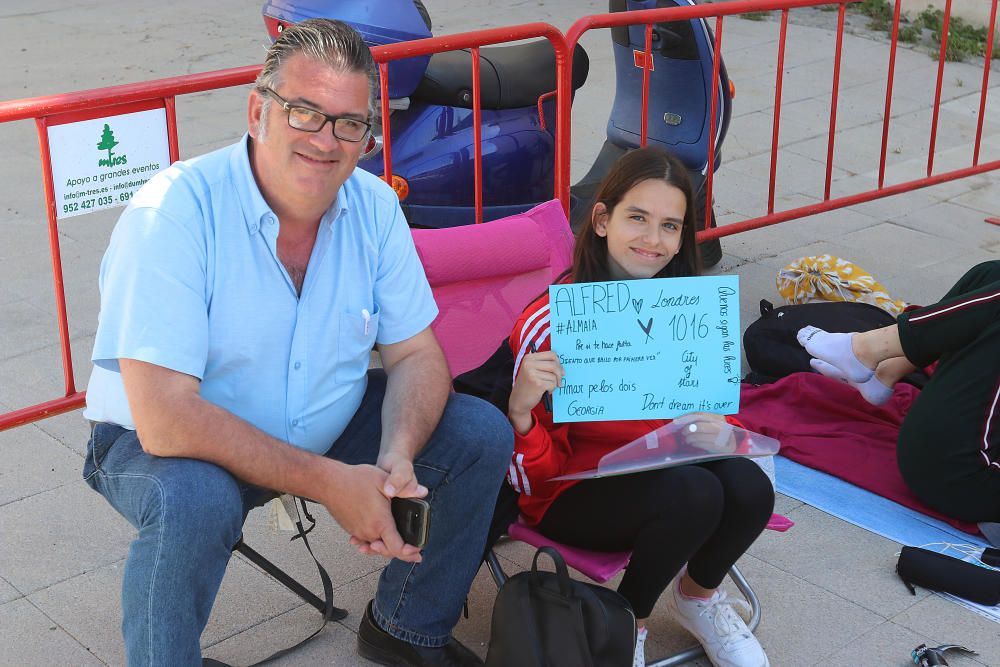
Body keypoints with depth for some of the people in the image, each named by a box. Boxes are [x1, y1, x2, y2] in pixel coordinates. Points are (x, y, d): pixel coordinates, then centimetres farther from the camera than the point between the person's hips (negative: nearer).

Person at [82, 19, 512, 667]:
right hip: (163, 443, -5)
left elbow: (416, 354, -3)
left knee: (483, 434, -6)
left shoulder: (374, 205, -9)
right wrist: (329, 482, -32)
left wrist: (397, 457, -24)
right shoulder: (174, 211, -27)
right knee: (195, 500, -38)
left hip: (327, 426, 6)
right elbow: (166, 418, -33)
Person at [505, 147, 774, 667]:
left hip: (658, 472, 5)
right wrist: (520, 413, -37)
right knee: (694, 493, -31)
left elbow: (709, 417, 11)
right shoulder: (551, 323, -17)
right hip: (571, 496, -5)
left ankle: (697, 595, 9)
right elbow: (535, 479, -15)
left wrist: (715, 427, -14)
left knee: (749, 487, -24)